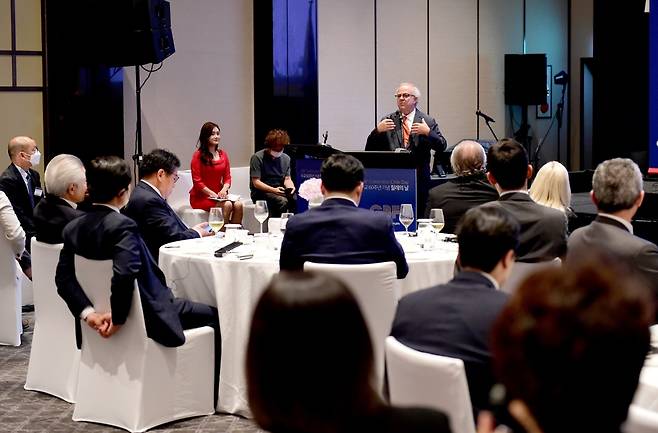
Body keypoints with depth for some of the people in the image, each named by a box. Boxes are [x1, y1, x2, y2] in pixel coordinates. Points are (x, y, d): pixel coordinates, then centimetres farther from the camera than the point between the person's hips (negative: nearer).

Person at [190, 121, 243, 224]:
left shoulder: (223, 154, 13)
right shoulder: (198, 155, -4)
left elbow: (227, 177, 12)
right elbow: (197, 182, -8)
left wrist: (224, 190, -10)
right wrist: (213, 194, -15)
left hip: (219, 195, 5)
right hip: (200, 197, -5)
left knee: (238, 204, -24)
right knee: (227, 205, -31)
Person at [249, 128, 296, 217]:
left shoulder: (286, 158, 12)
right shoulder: (257, 158, -6)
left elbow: (287, 179, 12)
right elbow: (256, 182, -11)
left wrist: (290, 187, -13)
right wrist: (273, 190, -24)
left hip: (280, 191, 5)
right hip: (261, 192, -5)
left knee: (296, 199, -25)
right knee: (282, 201, -33)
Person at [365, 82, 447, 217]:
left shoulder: (428, 122, 6)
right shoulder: (387, 121, 10)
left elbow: (441, 147, -4)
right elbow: (369, 149, 6)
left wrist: (428, 132, -19)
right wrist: (378, 130, -11)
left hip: (419, 181, -1)